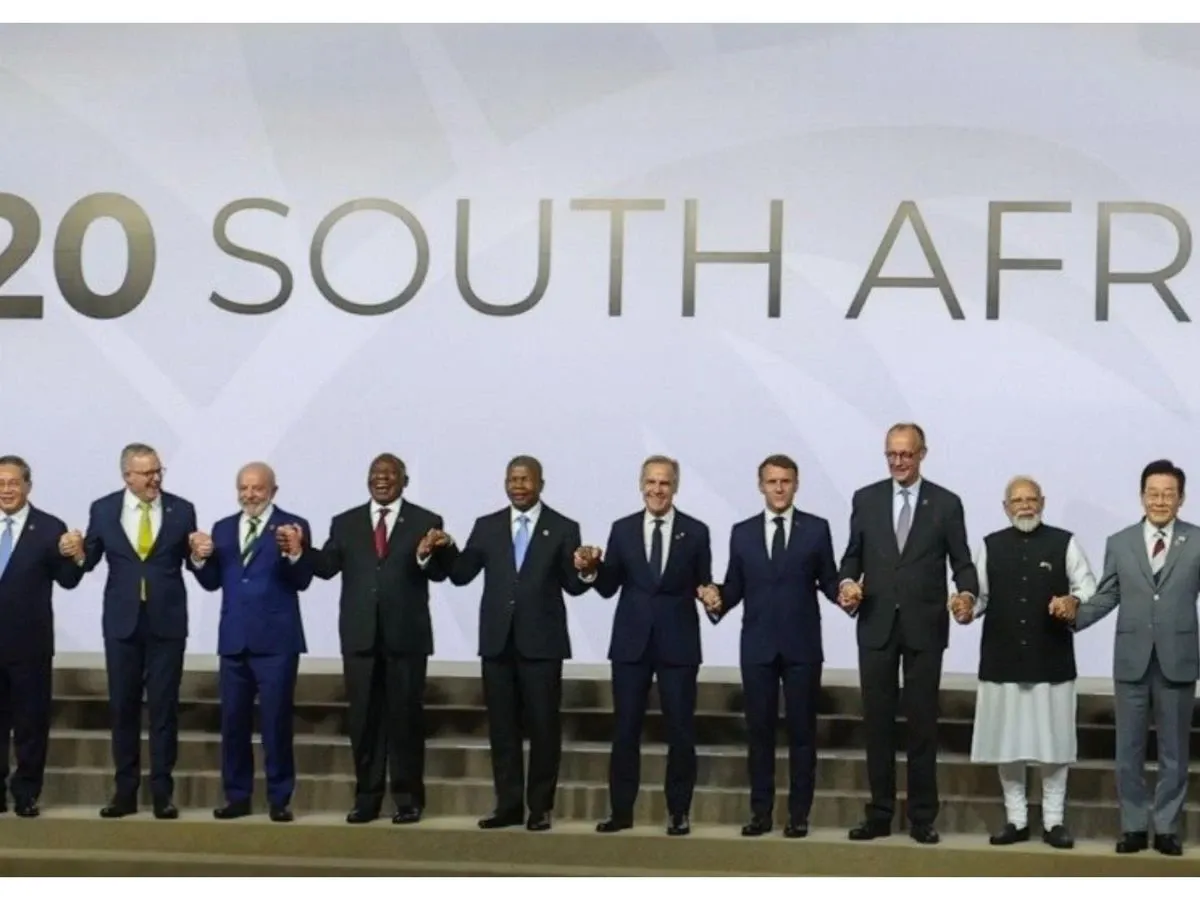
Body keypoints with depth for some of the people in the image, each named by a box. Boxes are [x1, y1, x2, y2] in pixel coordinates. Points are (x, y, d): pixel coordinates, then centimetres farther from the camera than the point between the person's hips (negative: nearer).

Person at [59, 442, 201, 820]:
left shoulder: (181, 510, -2)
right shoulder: (103, 510, 0)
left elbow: (192, 563, 1)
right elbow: (89, 560, 4)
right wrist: (77, 551, -17)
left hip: (167, 622, -1)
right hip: (121, 622, 1)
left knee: (164, 707, 2)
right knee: (123, 707, 7)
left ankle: (162, 792, 8)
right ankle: (125, 791, 16)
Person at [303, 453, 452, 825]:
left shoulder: (426, 522, 1)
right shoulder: (345, 523, 9)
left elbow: (439, 573, -9)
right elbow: (327, 566, -1)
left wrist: (425, 556, -30)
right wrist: (301, 551, -20)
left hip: (406, 636, -3)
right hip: (360, 636, 3)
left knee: (406, 717, 4)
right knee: (364, 719, 8)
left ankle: (408, 799, 11)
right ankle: (367, 798, 15)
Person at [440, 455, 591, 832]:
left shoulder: (563, 528, 1)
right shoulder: (486, 526, 8)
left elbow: (573, 586, -2)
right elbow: (462, 575, 6)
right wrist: (448, 549, -13)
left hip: (541, 641, -3)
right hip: (497, 641, 3)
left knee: (543, 726, 3)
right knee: (502, 726, 8)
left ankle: (540, 807, 12)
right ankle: (508, 804, 16)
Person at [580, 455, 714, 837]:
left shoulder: (696, 532, 1)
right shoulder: (622, 529, 5)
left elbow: (703, 585, 4)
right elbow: (608, 587, 4)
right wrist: (592, 569, -16)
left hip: (678, 643, -1)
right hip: (631, 641, 1)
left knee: (680, 731, 3)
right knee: (625, 729, 5)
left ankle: (679, 812, 13)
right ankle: (620, 810, 13)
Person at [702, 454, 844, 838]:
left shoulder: (817, 529, 3)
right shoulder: (742, 532, 7)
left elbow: (828, 581, 2)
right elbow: (735, 587, 5)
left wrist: (845, 594, -19)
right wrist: (716, 599, -15)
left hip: (802, 646, -2)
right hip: (757, 646, 2)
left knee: (802, 731, 3)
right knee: (759, 731, 6)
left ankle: (799, 814, 9)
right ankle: (761, 812, 13)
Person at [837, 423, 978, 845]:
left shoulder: (946, 503, 2)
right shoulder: (865, 499, 7)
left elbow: (962, 562, 1)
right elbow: (853, 554, 10)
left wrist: (968, 594, -18)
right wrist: (848, 581, -11)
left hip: (925, 627, -2)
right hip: (876, 625, 2)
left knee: (922, 723, 3)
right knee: (877, 721, 6)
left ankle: (922, 817, 11)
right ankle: (880, 813, 14)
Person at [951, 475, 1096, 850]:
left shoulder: (1064, 543, 3)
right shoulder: (991, 546, 10)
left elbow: (1088, 589, 1)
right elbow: (980, 594, 8)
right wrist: (966, 610, -12)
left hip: (1051, 661, -2)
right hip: (1002, 661, 2)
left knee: (1052, 743, 3)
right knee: (1007, 743, 7)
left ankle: (1053, 820, 12)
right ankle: (1016, 819, 17)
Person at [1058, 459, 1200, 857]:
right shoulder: (1119, 543, 7)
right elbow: (1107, 597, 7)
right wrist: (1075, 612, -10)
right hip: (1132, 659, 2)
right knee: (1129, 749, 7)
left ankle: (1166, 827, 17)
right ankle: (1133, 826, 17)